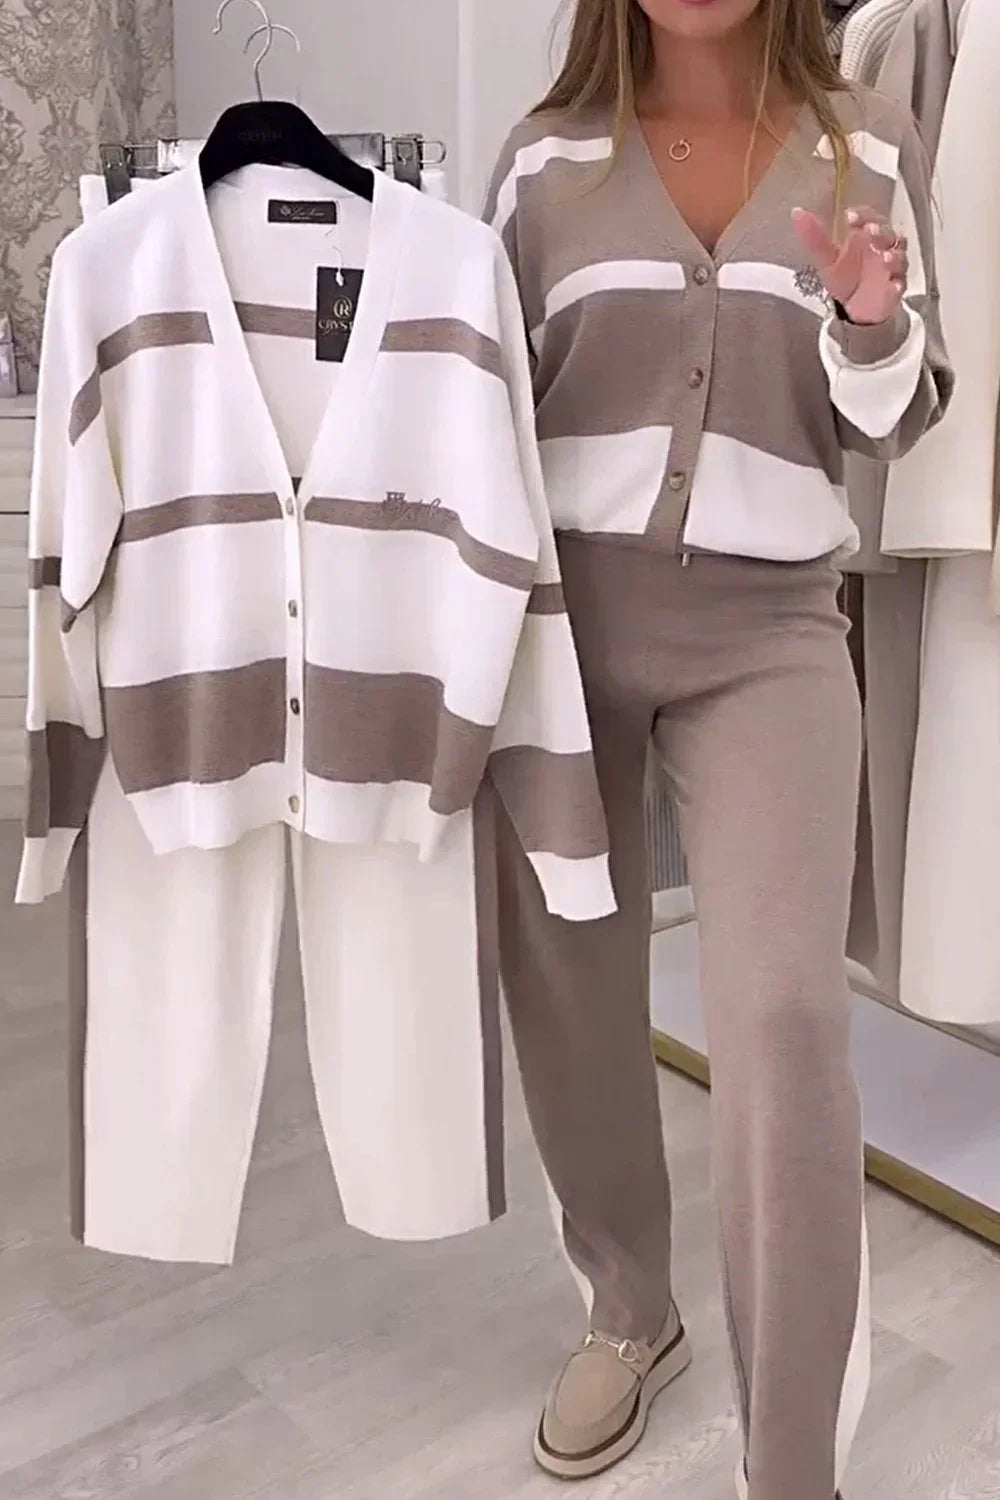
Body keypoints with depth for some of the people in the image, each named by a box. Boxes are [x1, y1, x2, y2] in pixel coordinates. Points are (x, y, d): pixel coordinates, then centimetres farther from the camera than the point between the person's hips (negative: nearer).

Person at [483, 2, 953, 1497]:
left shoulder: (876, 148, 7)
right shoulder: (545, 157, 8)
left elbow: (894, 423, 7)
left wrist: (869, 323, -13)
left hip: (766, 628, -1)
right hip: (562, 605, 2)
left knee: (785, 1014, -13)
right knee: (568, 995, 9)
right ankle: (630, 1310, 35)